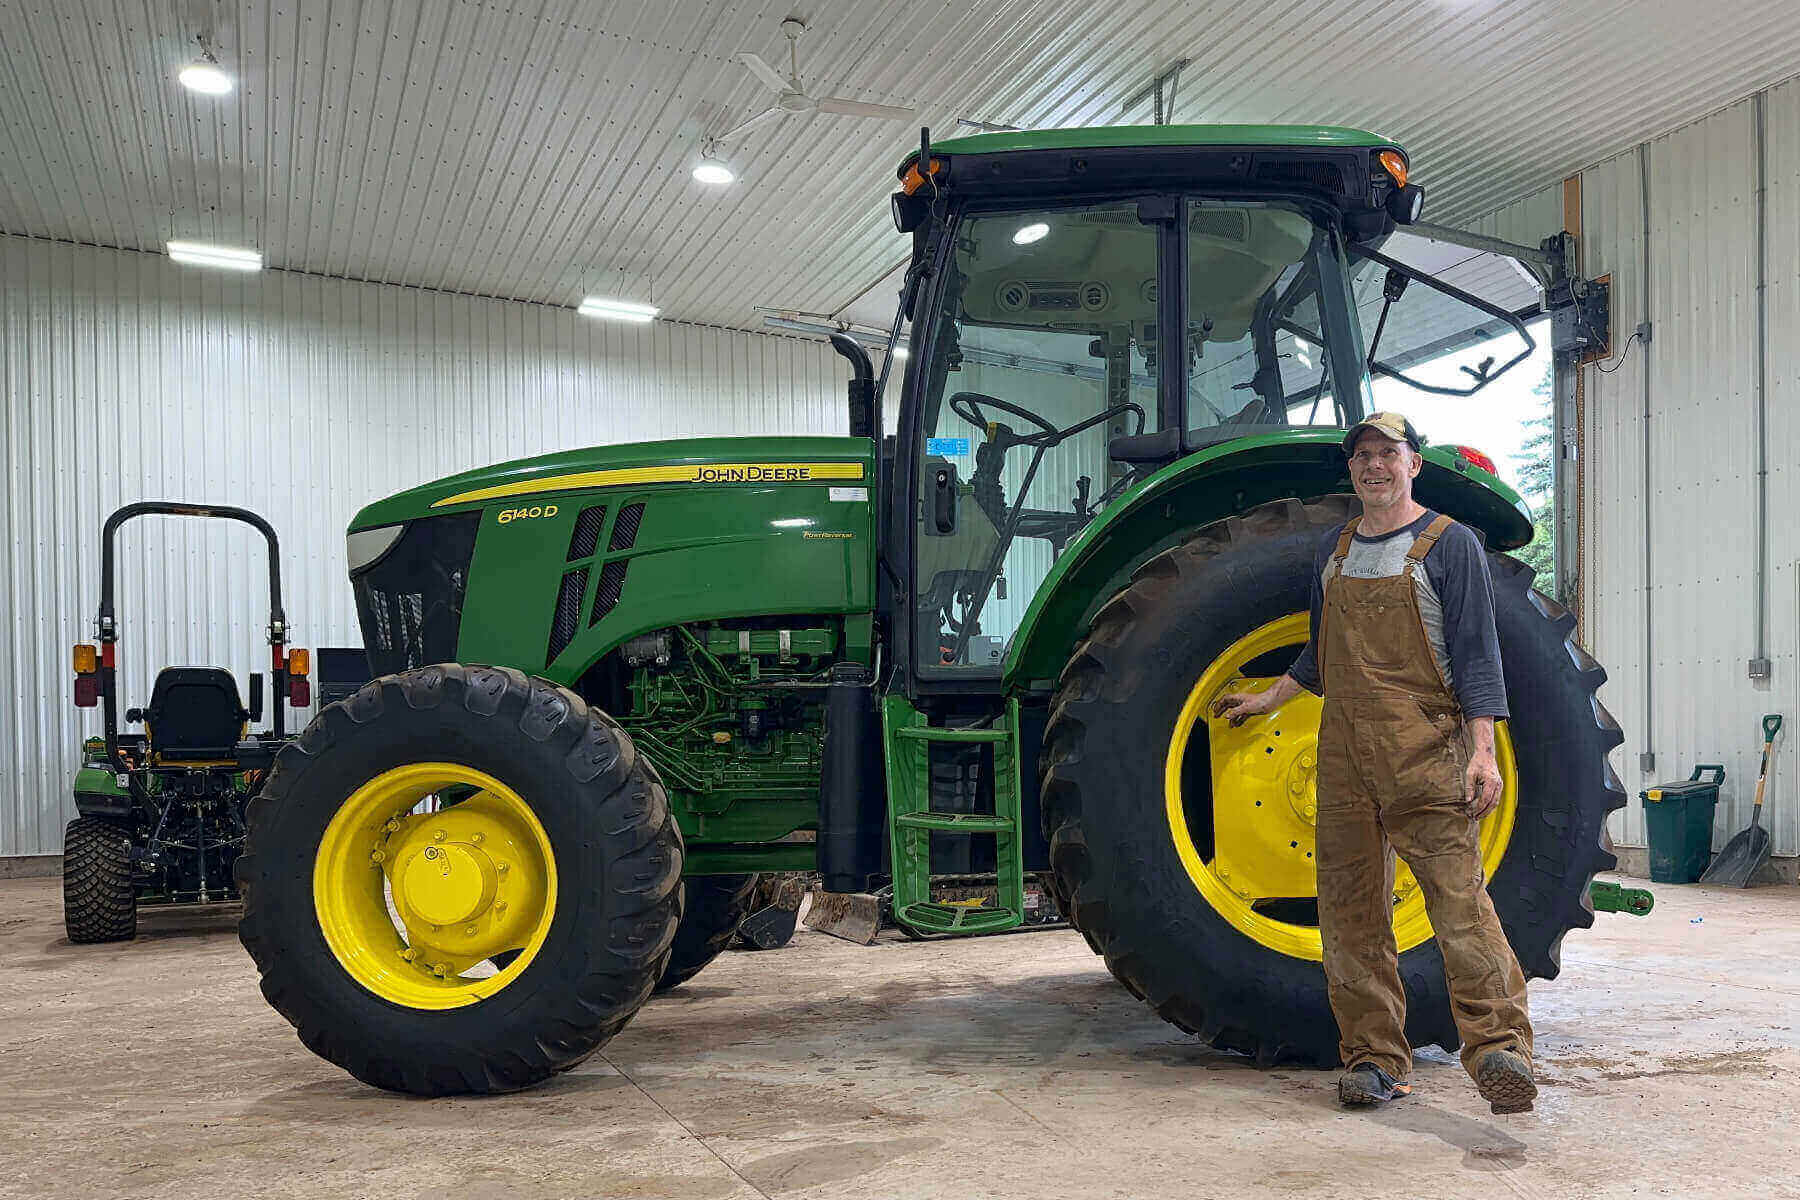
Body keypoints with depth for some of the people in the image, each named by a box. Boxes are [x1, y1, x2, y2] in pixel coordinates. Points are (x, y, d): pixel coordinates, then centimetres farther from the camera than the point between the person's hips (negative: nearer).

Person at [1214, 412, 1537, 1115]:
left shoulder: (1449, 544, 2)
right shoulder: (1333, 552, 18)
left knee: (1457, 895, -15)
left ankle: (1500, 1046, -12)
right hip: (1344, 752, 5)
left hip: (1427, 750, -5)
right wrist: (1268, 700, 31)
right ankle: (1374, 1058, 13)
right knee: (1351, 909, 5)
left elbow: (1475, 653, -4)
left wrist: (1482, 750, -12)